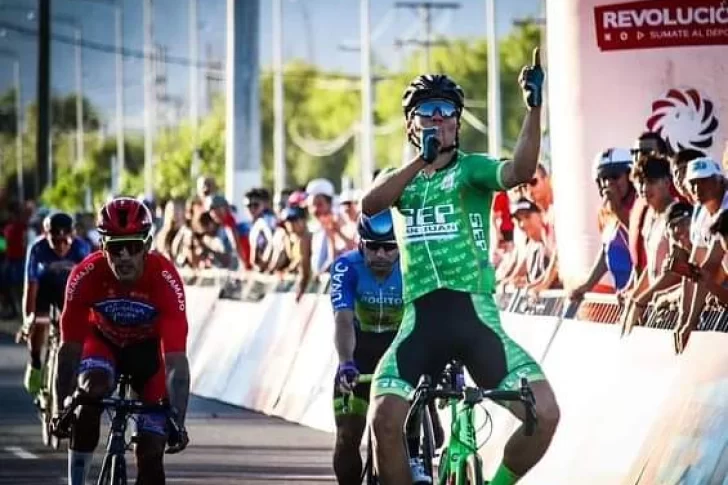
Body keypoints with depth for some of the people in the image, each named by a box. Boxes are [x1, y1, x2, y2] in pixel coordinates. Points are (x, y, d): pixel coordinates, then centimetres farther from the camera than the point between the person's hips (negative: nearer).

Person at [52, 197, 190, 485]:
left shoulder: (165, 279, -35)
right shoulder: (86, 275, -31)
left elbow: (176, 359, -37)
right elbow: (69, 347, -25)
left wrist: (178, 422, -44)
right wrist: (61, 409, -28)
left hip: (149, 346, 0)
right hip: (104, 340, 0)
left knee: (151, 449, -8)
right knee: (92, 390, -32)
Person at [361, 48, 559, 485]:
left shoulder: (472, 168, 7)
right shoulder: (400, 178, 16)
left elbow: (520, 172, -16)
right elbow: (370, 204, -8)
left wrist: (534, 108, -30)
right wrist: (422, 159, -19)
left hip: (475, 314, -1)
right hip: (421, 318, 1)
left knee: (545, 412, -17)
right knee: (385, 417, -23)